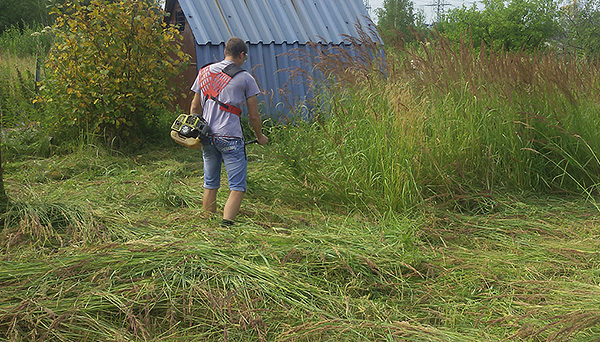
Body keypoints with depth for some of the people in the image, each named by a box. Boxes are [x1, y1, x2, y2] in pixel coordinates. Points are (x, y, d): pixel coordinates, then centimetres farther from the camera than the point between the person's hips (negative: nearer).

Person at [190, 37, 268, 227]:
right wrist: (260, 137, 17)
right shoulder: (245, 78, -1)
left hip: (206, 136, 6)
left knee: (210, 185, 15)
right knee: (237, 187, -3)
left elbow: (195, 107, 16)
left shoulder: (204, 72, 13)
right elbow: (253, 115, 2)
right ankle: (226, 224, -19)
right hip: (230, 137, -5)